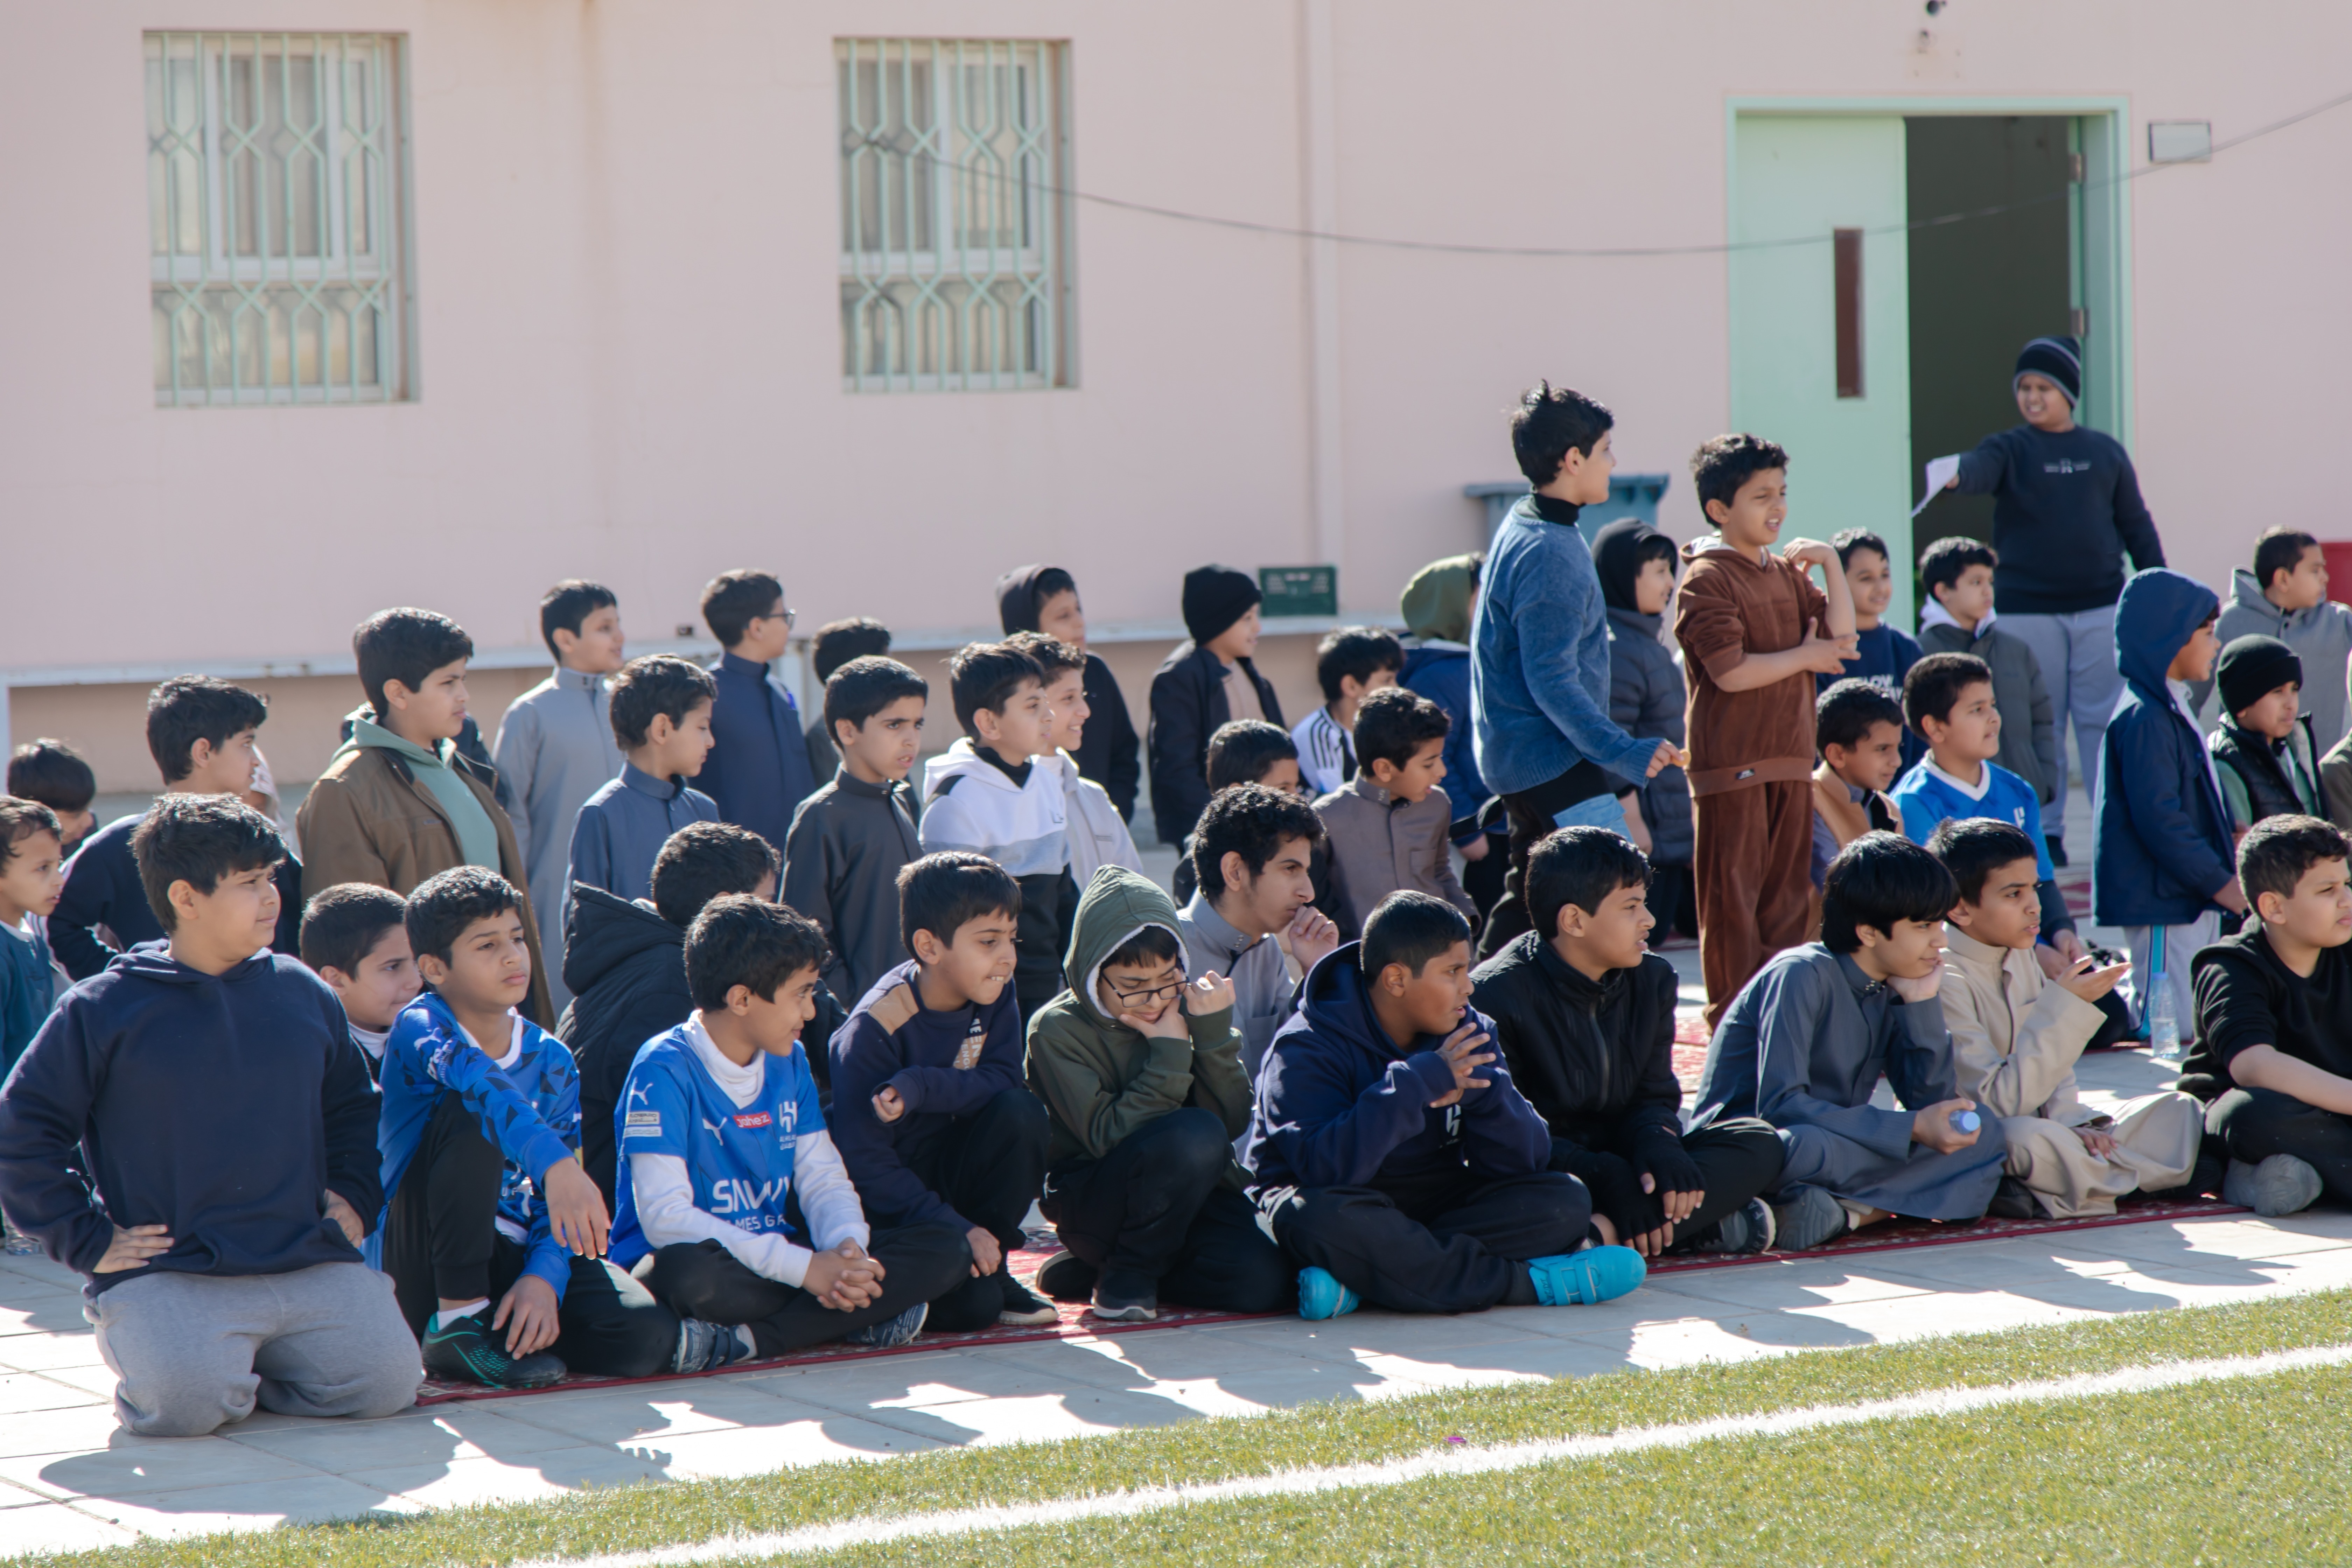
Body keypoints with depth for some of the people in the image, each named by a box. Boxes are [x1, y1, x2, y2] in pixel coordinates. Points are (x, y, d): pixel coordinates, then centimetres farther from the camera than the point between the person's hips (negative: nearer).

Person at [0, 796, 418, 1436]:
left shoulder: (304, 995, 14)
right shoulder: (102, 1012, 0)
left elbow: (353, 1106, 29)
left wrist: (352, 1197, 13)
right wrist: (88, 1239, -3)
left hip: (311, 1266, 4)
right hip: (166, 1276, -4)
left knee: (386, 1382, -17)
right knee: (187, 1403, -31)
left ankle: (243, 1366, 10)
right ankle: (138, 1347, 6)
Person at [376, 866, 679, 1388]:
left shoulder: (550, 1060, 6)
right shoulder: (419, 1029, -10)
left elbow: (558, 1202, 2)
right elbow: (481, 1081, -33)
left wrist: (544, 1277, -18)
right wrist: (553, 1163, -50)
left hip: (509, 1256, 4)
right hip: (427, 1263, -4)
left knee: (649, 1337, -21)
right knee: (472, 1114, -30)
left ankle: (500, 1326, 5)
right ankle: (456, 1320, -22)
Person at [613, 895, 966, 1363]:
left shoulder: (789, 1062, 11)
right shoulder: (665, 1070, -13)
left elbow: (823, 1179, 11)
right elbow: (665, 1216, -22)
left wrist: (849, 1250, -15)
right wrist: (807, 1269, -27)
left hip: (773, 1262, 8)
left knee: (946, 1250, -11)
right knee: (686, 1270, -43)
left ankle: (747, 1339, -20)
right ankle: (857, 1315, -24)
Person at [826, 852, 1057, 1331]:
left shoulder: (994, 997, -2)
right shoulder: (874, 1030, -21)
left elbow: (1003, 1083, -14)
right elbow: (863, 1162, -22)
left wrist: (920, 1087, -31)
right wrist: (955, 1230, -27)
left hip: (952, 1174, 6)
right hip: (886, 1204, -6)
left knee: (1021, 1112, -24)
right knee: (970, 1306, -30)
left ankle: (993, 1269, -7)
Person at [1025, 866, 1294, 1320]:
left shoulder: (1182, 1008, 3)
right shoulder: (1056, 1031, -10)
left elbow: (1233, 1124, -3)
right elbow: (1109, 1137, -20)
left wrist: (1215, 1034, -15)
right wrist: (1169, 1055, -23)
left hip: (1190, 1193, 6)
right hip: (1090, 1202, -6)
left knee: (1268, 1281, -22)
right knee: (1195, 1133, -33)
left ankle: (1090, 1272, 0)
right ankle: (1127, 1276, -12)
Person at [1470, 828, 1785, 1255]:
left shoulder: (1653, 980, 8)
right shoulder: (1495, 996, -14)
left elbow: (1655, 1097, 8)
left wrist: (1658, 1146, -19)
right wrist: (1606, 1177, -30)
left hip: (1618, 1161, 7)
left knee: (1758, 1143, -13)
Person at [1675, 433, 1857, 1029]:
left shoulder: (1787, 573, 15)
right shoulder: (1707, 580, -9)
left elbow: (1842, 639, 6)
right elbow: (1732, 671, -18)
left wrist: (1831, 563, 1)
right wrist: (1806, 656, -7)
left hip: (1790, 758, 8)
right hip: (1732, 766, -8)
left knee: (1787, 895, 10)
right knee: (1732, 897, -4)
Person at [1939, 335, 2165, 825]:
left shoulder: (2105, 452, 10)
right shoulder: (2011, 449, 1)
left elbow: (2136, 525, 14)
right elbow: (1981, 469, -22)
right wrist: (1957, 474, -46)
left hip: (2101, 609, 2)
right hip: (2027, 613, -2)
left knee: (2103, 721, 4)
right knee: (2039, 725, 2)